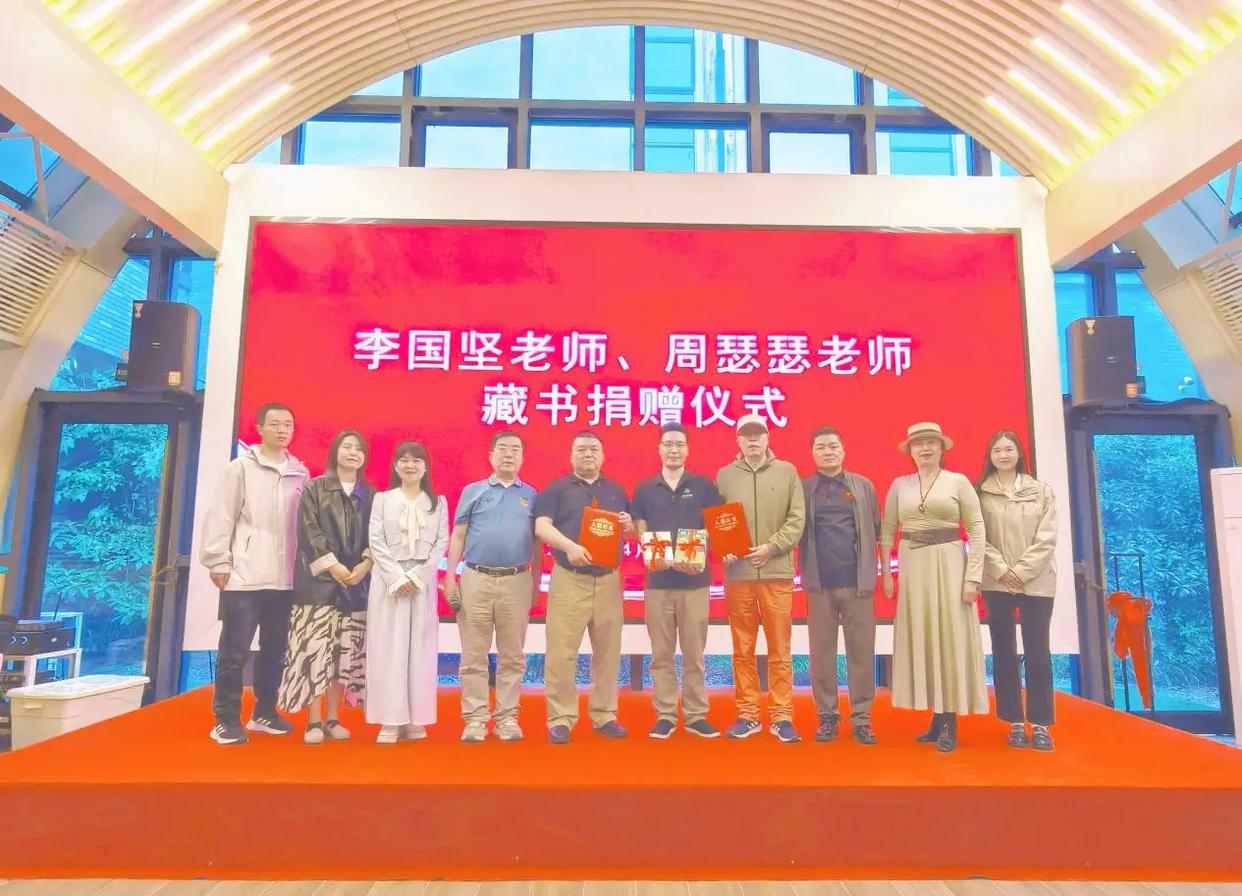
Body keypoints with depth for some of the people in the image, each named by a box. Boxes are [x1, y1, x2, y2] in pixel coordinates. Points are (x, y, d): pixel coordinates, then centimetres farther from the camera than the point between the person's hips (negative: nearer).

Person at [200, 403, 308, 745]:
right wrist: (219, 562, -7)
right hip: (245, 575, -4)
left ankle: (264, 712, 26)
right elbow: (221, 516, -3)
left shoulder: (300, 473, 9)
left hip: (285, 578, 4)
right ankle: (226, 719, 13)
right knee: (235, 651, 1)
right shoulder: (241, 467, 0)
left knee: (275, 650, 12)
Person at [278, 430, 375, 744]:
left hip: (357, 581, 3)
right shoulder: (314, 489, 5)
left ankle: (333, 718, 13)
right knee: (315, 649, -7)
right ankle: (314, 721, 1)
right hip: (320, 579, -3)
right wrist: (332, 565, -14)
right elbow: (309, 531, -5)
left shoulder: (370, 495, 14)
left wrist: (364, 565, -8)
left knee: (346, 652, 3)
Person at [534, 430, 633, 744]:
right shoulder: (556, 488, 5)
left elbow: (633, 531, 20)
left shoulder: (616, 491, 16)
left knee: (607, 650, 8)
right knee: (562, 652, -5)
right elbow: (542, 527, -8)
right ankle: (560, 719, 5)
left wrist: (628, 525, -4)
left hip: (608, 579, 4)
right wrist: (569, 546, -24)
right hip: (569, 578, -3)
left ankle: (604, 716, 19)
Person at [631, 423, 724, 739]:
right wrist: (656, 557, -12)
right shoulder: (645, 489, 8)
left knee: (694, 653, 6)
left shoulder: (703, 485, 5)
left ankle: (696, 715, 17)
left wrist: (701, 556, -12)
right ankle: (665, 715, 16)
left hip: (695, 579, -1)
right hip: (658, 580, 1)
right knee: (661, 654, 6)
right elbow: (641, 533, 7)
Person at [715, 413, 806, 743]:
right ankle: (747, 715, 19)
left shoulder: (787, 472, 6)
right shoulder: (724, 475, 6)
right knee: (743, 649, 8)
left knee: (780, 649, 4)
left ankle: (782, 716, 15)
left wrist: (771, 547, -12)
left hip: (777, 572, 0)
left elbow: (797, 519, 0)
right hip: (737, 573, 1)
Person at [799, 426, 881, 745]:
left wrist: (866, 562, 3)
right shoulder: (803, 488, 4)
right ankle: (827, 716, 16)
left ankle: (861, 718, 14)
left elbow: (876, 529, 9)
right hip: (819, 582, -1)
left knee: (861, 651, 4)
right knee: (822, 651, 6)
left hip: (857, 580, 1)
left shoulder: (864, 486, 9)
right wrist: (807, 565, -6)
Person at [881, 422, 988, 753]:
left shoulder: (959, 481, 1)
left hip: (949, 566, -3)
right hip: (912, 568, 3)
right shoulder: (899, 485, 7)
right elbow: (887, 531, 8)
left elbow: (977, 530, -3)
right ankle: (937, 718, 17)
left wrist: (973, 576, -10)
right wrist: (886, 573, 2)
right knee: (921, 639, 5)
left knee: (950, 637, -1)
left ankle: (950, 722, 7)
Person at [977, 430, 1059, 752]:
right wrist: (1001, 569, -13)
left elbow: (1046, 539, -1)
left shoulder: (1042, 492, 6)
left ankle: (1040, 724, 10)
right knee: (1004, 652, 4)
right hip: (996, 583, 0)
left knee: (1037, 652, 1)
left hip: (1037, 582, 0)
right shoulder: (981, 493, 3)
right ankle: (1015, 723, 12)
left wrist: (1021, 571, -10)